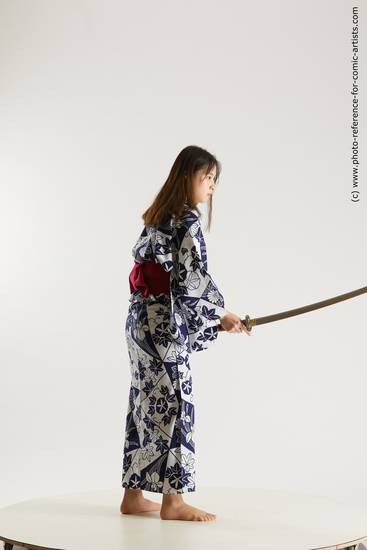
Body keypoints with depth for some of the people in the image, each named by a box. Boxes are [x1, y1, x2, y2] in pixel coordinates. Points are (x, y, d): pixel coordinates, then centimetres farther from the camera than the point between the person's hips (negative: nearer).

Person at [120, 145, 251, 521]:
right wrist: (222, 314, -2)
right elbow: (194, 278, -16)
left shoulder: (158, 217, 16)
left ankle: (133, 495, 19)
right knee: (173, 402, -4)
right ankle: (173, 500, 3)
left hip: (142, 317, 9)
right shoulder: (187, 220, -12)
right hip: (165, 322, -9)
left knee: (148, 402, 12)